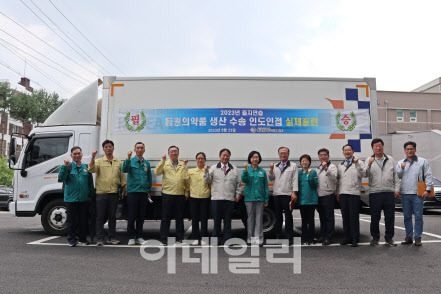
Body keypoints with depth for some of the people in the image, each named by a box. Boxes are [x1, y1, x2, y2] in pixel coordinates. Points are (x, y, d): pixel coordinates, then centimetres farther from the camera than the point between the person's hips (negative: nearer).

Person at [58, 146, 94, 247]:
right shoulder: (68, 166, 2)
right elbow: (60, 178, -12)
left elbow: (90, 182, 16)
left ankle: (82, 239, 21)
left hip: (84, 199, 3)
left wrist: (91, 195, 13)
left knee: (83, 220, 8)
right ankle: (72, 240, 15)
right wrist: (64, 166, -19)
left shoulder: (86, 167, 11)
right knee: (72, 220, 2)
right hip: (71, 198, -3)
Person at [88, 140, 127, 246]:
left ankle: (112, 237, 18)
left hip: (114, 193, 3)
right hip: (101, 193, -2)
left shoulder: (119, 162, 13)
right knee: (100, 216, 0)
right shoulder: (99, 161, 5)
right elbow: (91, 170, -13)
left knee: (112, 216, 9)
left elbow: (122, 177, 16)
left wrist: (123, 189, 11)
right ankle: (100, 239, 7)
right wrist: (93, 158, -25)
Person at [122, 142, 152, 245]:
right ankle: (131, 237, 10)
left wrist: (148, 190, 15)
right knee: (131, 216, -1)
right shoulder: (131, 161, 2)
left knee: (141, 216, 8)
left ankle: (139, 237, 18)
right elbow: (124, 170, -17)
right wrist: (128, 158, -30)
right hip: (132, 191, -3)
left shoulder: (147, 163, 13)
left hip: (143, 192, 4)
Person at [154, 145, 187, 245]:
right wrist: (162, 161, -16)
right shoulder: (164, 164, 6)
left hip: (180, 195, 2)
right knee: (166, 217, 3)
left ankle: (179, 238, 18)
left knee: (179, 218, 8)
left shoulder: (183, 165, 11)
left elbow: (186, 178, 7)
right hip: (167, 194, -1)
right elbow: (157, 172, -11)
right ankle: (164, 239, 12)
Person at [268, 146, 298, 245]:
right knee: (278, 216, 9)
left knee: (288, 216, -3)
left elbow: (295, 180, 0)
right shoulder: (275, 166, 17)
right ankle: (278, 236, 17)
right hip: (276, 194, 4)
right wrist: (271, 169, -2)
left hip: (287, 194, -4)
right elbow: (271, 179, 11)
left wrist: (294, 192, -9)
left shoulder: (293, 166, 7)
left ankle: (289, 237, 4)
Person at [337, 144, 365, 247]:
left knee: (354, 217, -4)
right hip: (343, 193, 5)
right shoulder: (340, 165, 18)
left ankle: (355, 239, 4)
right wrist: (338, 193, 16)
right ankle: (347, 238, 17)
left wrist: (357, 164, -21)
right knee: (345, 217, 8)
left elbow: (362, 175, -12)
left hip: (354, 193, -5)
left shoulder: (358, 163, 3)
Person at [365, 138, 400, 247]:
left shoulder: (390, 159, 12)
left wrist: (397, 189, 6)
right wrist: (369, 165, -20)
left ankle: (389, 238, 18)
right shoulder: (369, 160, 6)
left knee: (390, 216, 5)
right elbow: (365, 175, -6)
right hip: (375, 193, -2)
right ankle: (375, 237, 17)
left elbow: (395, 175, 13)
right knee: (375, 217, 4)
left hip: (389, 193, 2)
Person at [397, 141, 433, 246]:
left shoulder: (422, 161, 6)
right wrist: (401, 169, -6)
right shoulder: (400, 163, 14)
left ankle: (418, 238, 7)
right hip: (405, 194, 3)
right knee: (407, 217, 8)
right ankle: (409, 237, 17)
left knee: (418, 216, -2)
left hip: (418, 194, -3)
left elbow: (428, 176, 2)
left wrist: (427, 189, -6)